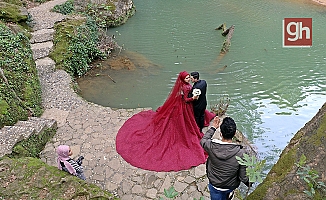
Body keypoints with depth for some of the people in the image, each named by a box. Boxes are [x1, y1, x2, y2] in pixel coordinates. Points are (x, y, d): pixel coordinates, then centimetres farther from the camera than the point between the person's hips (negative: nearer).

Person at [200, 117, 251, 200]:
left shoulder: (211, 146, -28)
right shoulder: (241, 153, -29)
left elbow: (203, 140, -2)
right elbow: (243, 176, -18)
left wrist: (213, 127, 4)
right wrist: (249, 183, 3)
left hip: (214, 185, 0)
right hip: (231, 186, 0)